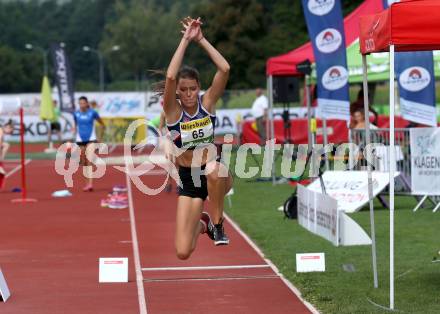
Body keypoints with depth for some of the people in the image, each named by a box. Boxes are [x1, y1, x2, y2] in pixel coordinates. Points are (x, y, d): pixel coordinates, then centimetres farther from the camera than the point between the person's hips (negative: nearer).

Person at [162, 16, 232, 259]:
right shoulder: (172, 111, -9)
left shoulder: (207, 103, -4)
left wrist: (201, 40, -17)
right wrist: (186, 40, -23)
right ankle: (201, 225, 31)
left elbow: (224, 69, -17)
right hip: (189, 180, 0)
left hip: (216, 174, 0)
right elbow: (170, 77, -27)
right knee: (183, 252, -6)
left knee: (213, 170, -41)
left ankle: (217, 225, -16)